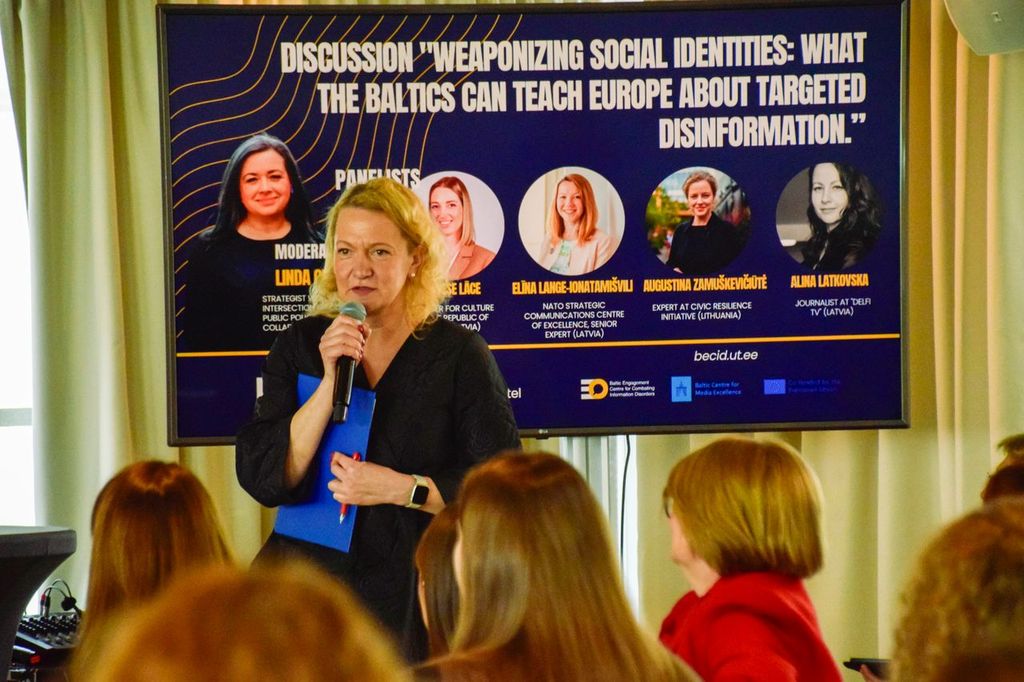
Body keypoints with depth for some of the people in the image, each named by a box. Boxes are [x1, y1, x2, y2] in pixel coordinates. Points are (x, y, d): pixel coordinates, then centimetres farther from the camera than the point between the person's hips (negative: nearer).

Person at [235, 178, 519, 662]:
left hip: (413, 601, -2)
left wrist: (402, 489, -13)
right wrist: (330, 383, -11)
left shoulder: (459, 354, 1)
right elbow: (262, 479, -3)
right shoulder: (300, 346, 9)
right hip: (307, 580, 2)